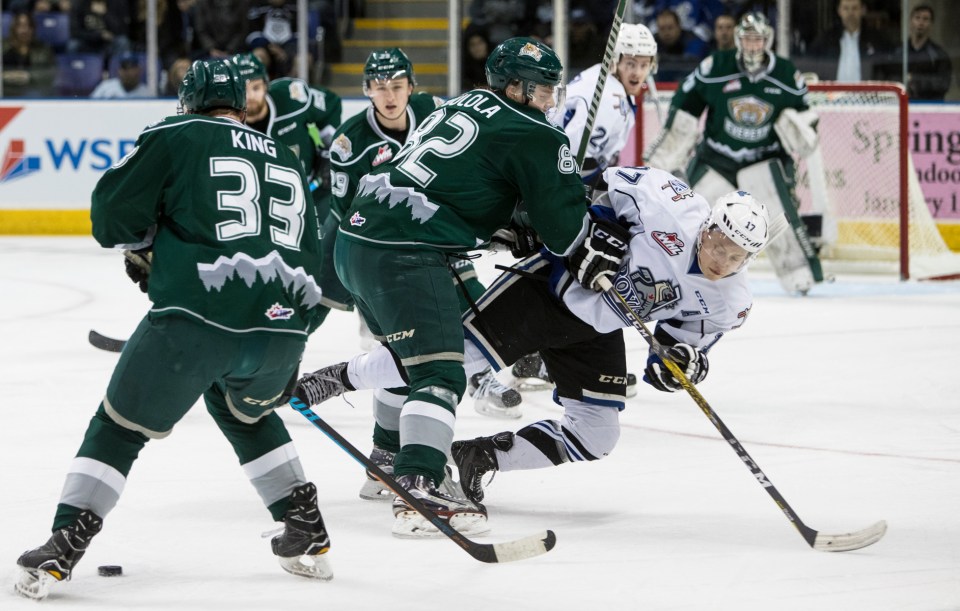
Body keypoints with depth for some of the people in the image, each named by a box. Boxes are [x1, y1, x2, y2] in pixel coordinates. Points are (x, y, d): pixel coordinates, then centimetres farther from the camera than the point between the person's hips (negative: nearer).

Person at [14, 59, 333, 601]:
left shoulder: (175, 137, 10)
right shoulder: (287, 161, 26)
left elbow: (112, 210, 5)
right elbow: (310, 256, 27)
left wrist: (140, 248, 26)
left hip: (197, 317, -5)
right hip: (284, 326, 5)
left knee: (121, 426, 11)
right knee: (245, 408, 34)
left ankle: (64, 546, 3)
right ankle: (308, 534, 30)